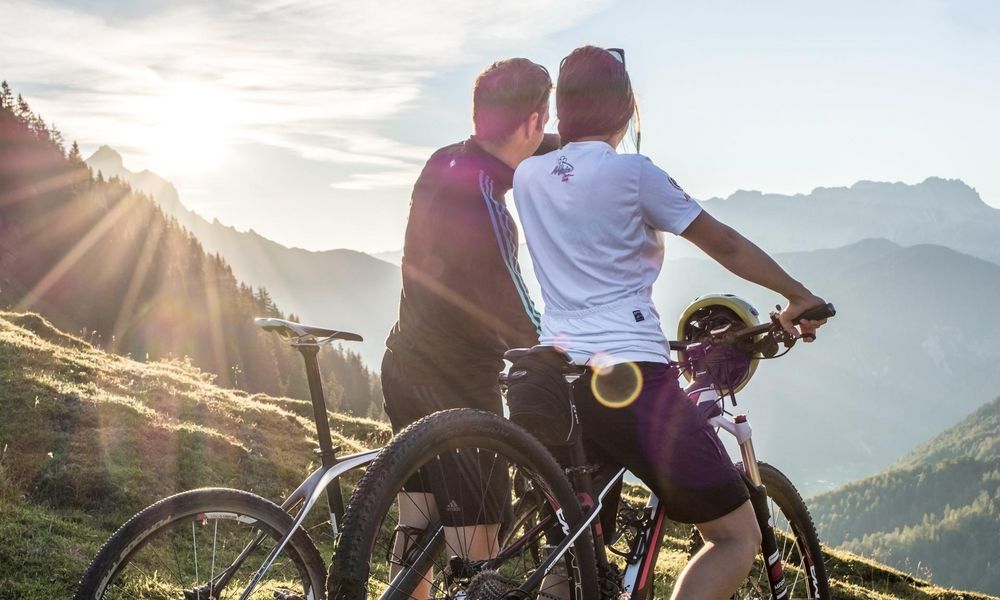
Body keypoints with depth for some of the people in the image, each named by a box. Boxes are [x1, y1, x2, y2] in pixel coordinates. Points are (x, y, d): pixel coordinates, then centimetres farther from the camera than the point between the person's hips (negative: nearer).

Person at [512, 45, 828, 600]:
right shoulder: (632, 173, -6)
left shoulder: (528, 175, 10)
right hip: (631, 377, -7)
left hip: (558, 377, 7)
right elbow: (725, 246, 2)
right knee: (737, 537, 2)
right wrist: (799, 296, 15)